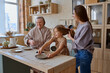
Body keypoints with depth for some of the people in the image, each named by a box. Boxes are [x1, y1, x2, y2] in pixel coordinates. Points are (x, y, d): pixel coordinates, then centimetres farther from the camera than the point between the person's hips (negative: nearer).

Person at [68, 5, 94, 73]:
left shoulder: (86, 26, -23)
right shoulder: (80, 24, 4)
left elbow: (80, 42, -20)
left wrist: (71, 37, -6)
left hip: (85, 53, -9)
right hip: (79, 52, 9)